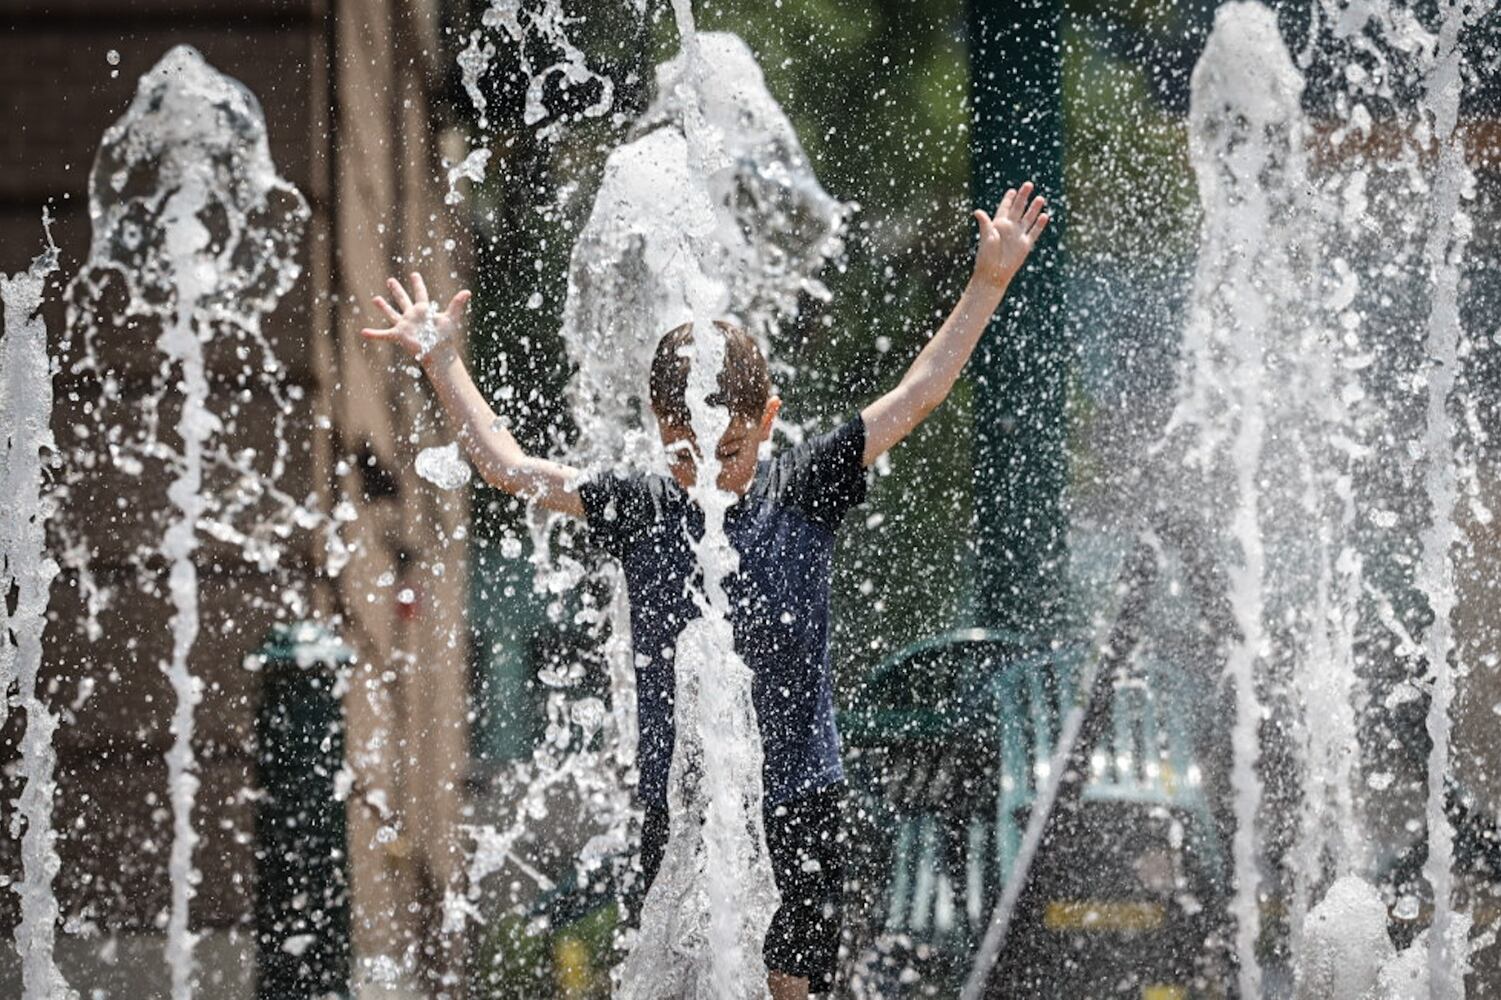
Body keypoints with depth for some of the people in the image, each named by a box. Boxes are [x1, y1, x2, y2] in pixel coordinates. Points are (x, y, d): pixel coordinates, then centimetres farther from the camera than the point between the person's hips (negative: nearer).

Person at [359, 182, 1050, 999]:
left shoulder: (801, 493, 0)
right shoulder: (640, 511, 3)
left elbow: (917, 395, 0)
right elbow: (508, 467, 7)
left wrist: (988, 283, -5)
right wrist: (440, 362, 7)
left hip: (795, 801, -1)